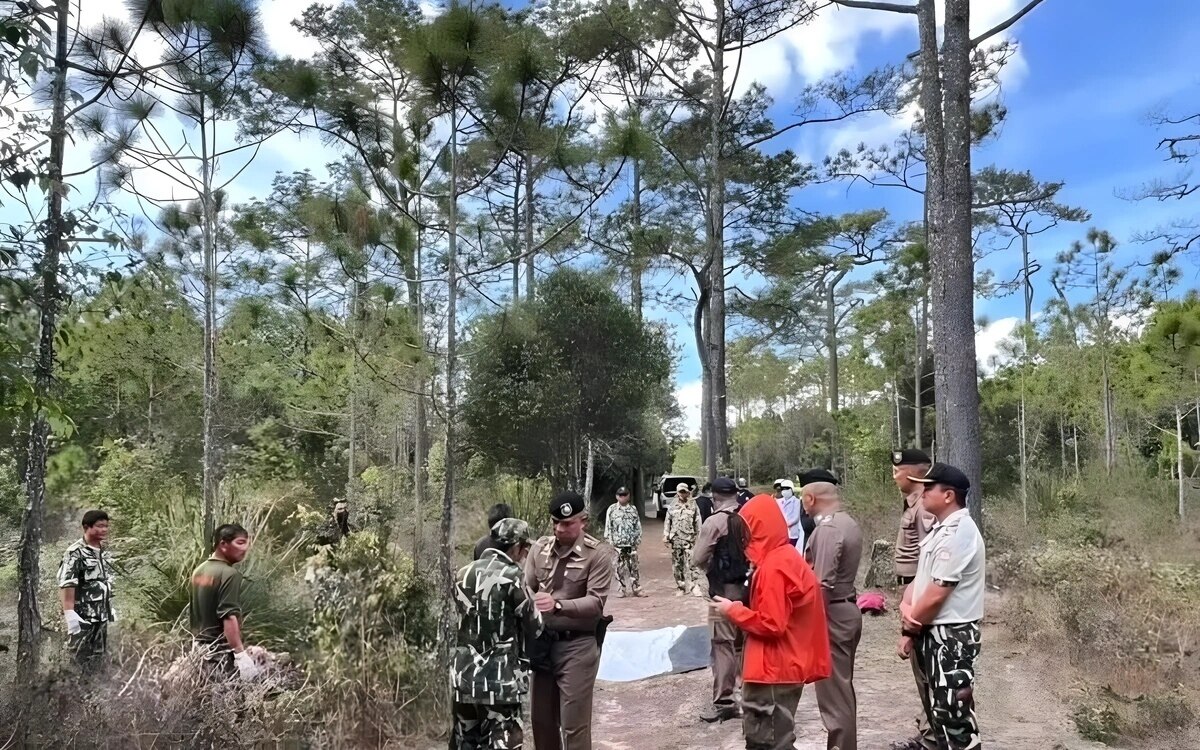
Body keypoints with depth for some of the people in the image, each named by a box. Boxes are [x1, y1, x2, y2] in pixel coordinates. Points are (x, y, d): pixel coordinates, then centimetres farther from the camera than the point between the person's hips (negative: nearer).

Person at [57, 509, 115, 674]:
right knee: (78, 657, 1)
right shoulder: (75, 553, -14)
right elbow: (66, 585, -20)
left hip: (102, 616, 7)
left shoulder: (104, 552, 10)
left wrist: (110, 608, 19)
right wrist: (70, 613, -26)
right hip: (82, 616, -7)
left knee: (98, 657, 14)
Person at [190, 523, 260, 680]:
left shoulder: (199, 571, 10)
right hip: (221, 652, -9)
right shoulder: (229, 574, -17)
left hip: (200, 648, 9)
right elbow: (228, 617, -24)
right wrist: (241, 654, -25)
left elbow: (191, 612, 18)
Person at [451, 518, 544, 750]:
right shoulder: (512, 577, -12)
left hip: (464, 676, 6)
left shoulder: (463, 574, 6)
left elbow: (466, 616, 13)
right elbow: (535, 628, -5)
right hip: (500, 680, -6)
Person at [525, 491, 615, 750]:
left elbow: (596, 602, -18)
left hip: (578, 645, -5)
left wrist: (558, 605, -33)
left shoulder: (599, 554, -11)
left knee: (574, 724, 3)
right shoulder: (540, 548, 3)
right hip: (543, 642, 5)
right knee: (541, 720, 16)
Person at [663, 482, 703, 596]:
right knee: (677, 565, 7)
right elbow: (667, 522, 10)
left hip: (689, 540, -3)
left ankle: (694, 587, -7)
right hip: (675, 540, 3)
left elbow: (697, 523, 3)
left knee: (690, 564, -10)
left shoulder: (693, 506, 3)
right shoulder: (672, 507, 9)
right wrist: (665, 536, 3)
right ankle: (681, 587, 16)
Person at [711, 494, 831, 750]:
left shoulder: (773, 567, -21)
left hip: (773, 671, -10)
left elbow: (771, 624, -24)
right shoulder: (787, 556, 9)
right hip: (784, 666, 10)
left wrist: (733, 610, -13)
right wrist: (740, 608, 8)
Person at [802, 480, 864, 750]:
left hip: (832, 613, -10)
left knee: (833, 689, -2)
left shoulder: (827, 528, -20)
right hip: (848, 608, 10)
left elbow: (823, 584, -24)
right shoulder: (848, 523, 11)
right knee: (843, 686, 18)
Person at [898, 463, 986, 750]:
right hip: (934, 633, 10)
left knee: (953, 712, -1)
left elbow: (936, 595, -22)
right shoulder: (942, 529, 10)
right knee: (939, 707, 20)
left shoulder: (958, 533, -22)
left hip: (951, 636, -10)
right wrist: (906, 605, -7)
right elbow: (921, 577, 13)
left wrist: (909, 629, -9)